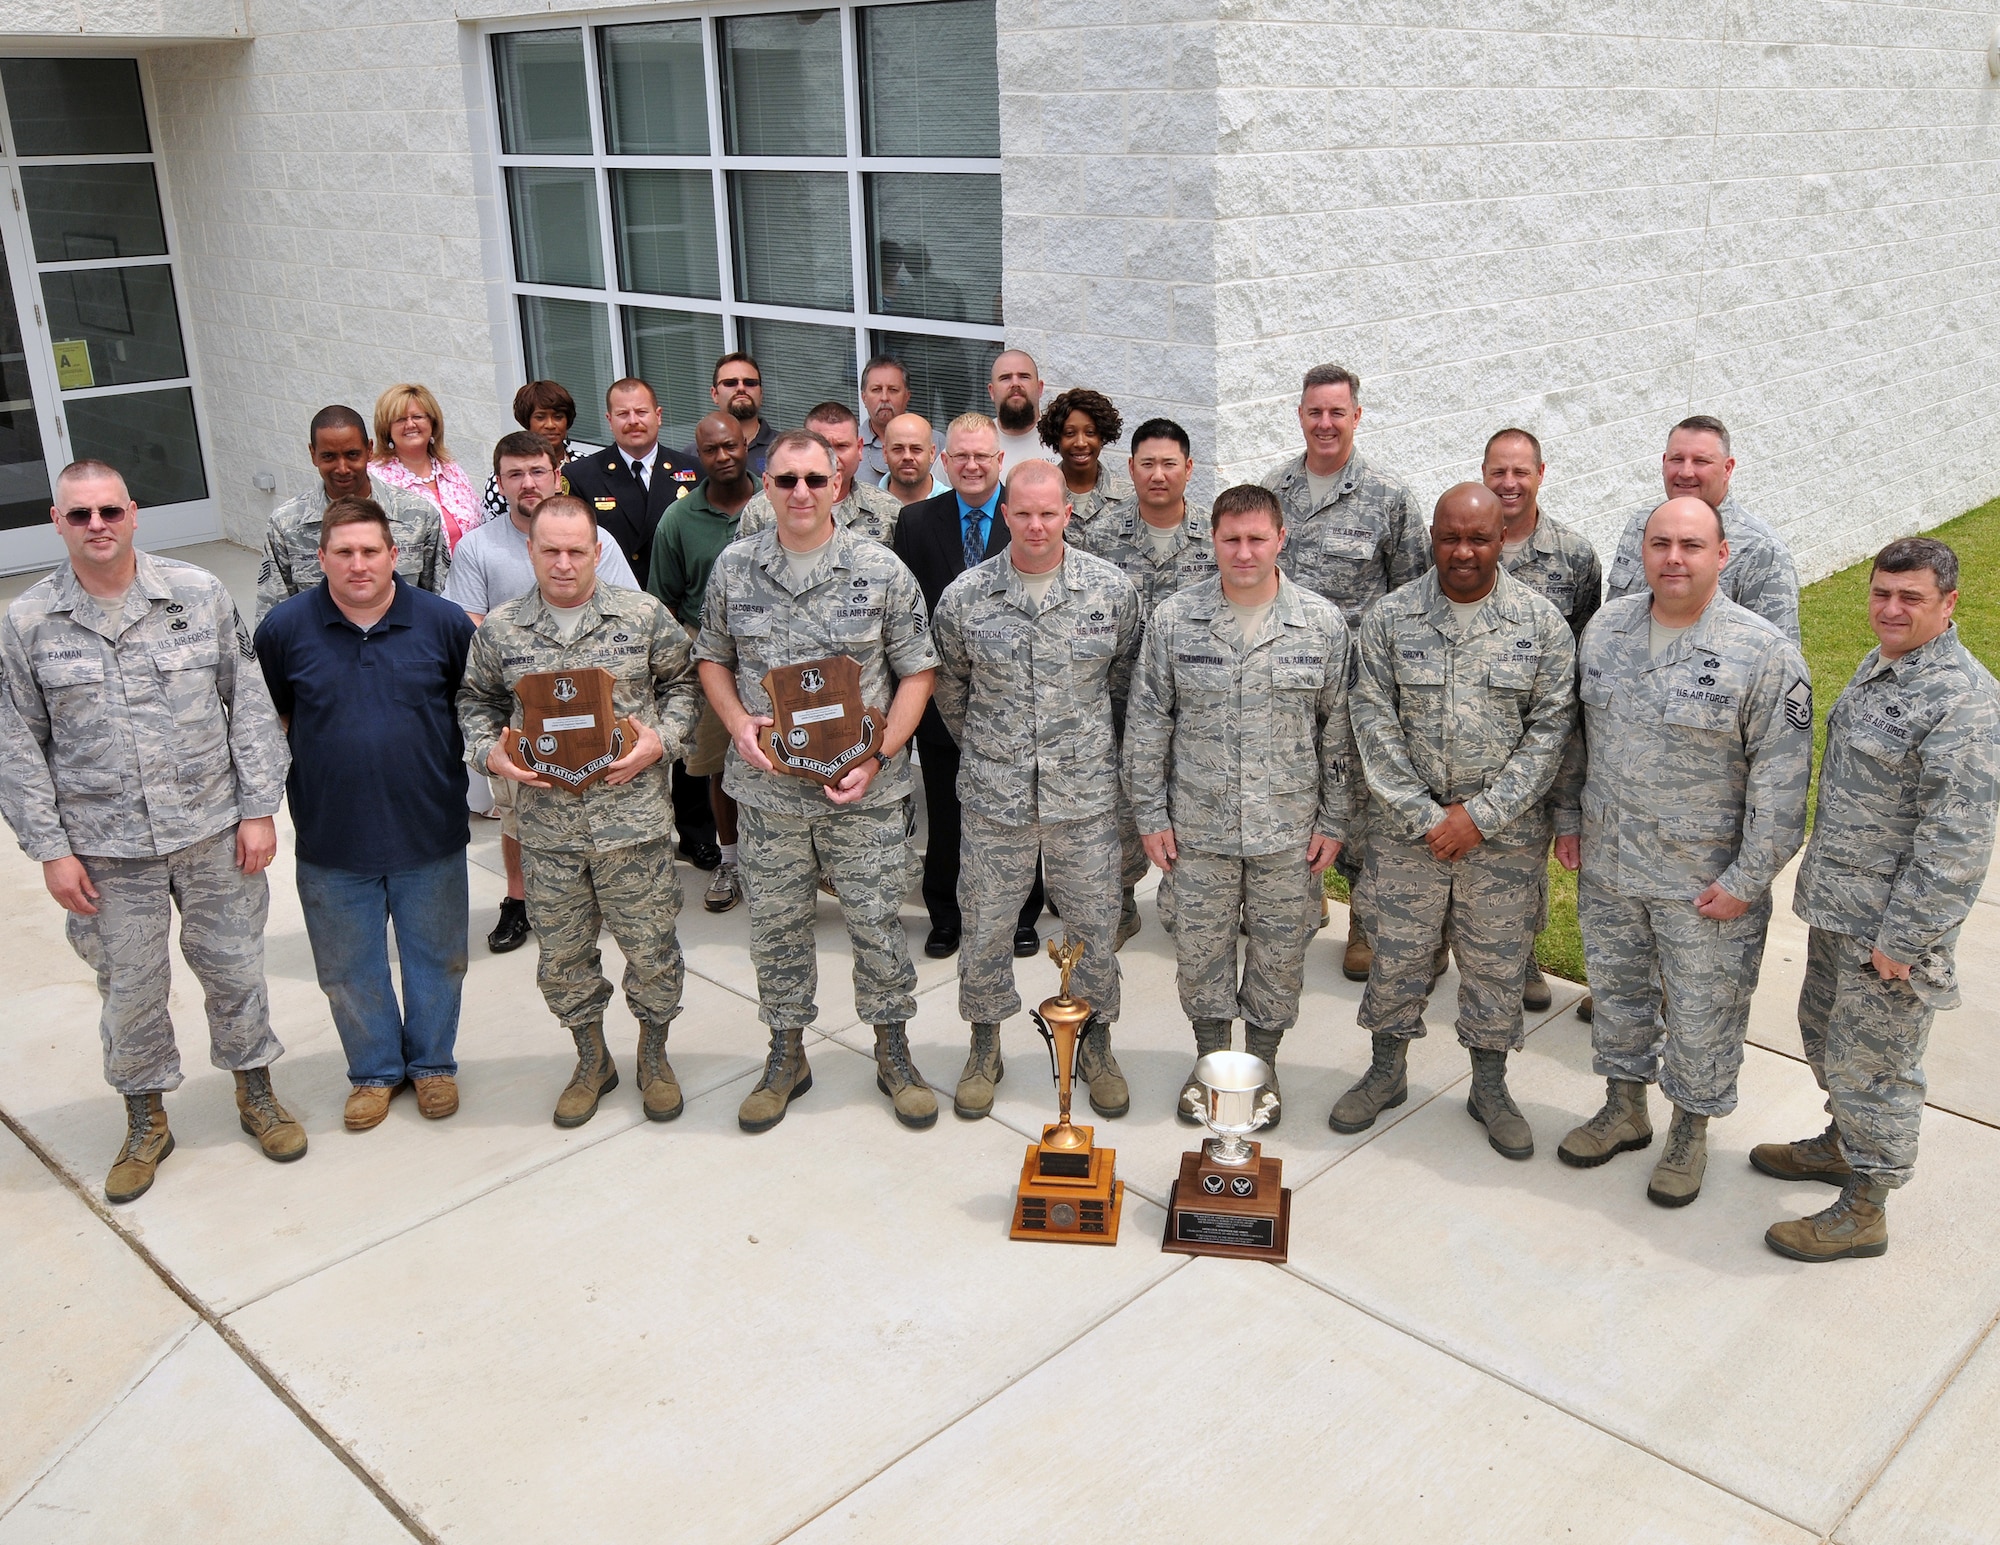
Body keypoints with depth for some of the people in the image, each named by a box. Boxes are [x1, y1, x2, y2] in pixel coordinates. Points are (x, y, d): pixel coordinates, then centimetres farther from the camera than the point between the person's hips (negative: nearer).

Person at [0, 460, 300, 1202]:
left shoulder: (198, 594, -4)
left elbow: (249, 703, -1)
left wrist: (258, 807, -3)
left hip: (212, 831, 0)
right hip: (107, 849, 0)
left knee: (234, 968, 12)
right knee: (129, 988, 12)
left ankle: (256, 1092, 34)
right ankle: (145, 1121, 33)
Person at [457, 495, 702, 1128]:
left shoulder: (644, 615, -3)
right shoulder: (499, 628, 2)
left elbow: (682, 682, 6)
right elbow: (476, 700, 12)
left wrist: (660, 742, -10)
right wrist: (490, 752, -7)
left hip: (633, 820, -1)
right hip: (546, 826, 2)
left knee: (650, 946, 8)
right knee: (561, 952, 13)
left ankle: (653, 1053, 32)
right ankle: (592, 1060, 34)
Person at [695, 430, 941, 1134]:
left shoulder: (881, 570, -5)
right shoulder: (734, 567, 2)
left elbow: (916, 671, -2)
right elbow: (713, 658, 12)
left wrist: (878, 756, -13)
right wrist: (738, 723, -7)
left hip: (863, 790, -2)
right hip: (767, 788, 2)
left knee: (878, 924, 6)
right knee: (776, 927, 12)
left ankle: (893, 1054, 25)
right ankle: (786, 1056, 30)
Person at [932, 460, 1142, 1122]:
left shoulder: (1112, 589, -4)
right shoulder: (964, 596, -5)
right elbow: (948, 685, 12)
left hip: (1086, 791, 0)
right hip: (993, 794, 0)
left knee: (1094, 924, 10)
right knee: (987, 925, 10)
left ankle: (1096, 1045, 31)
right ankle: (985, 1047, 30)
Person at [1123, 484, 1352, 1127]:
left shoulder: (1323, 623, -4)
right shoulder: (1173, 619, -5)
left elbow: (1338, 731, 2)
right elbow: (1147, 723, 1)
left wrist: (1333, 821, 1)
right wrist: (1151, 814, -1)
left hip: (1289, 830, 0)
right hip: (1199, 826, 0)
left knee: (1279, 952, 12)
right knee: (1201, 948, 12)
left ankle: (1262, 1062, 33)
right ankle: (1210, 1060, 33)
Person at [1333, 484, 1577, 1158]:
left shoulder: (1542, 623, -4)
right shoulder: (1389, 617, -4)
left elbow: (1551, 728, -6)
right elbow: (1373, 722, -6)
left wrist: (1481, 815, -13)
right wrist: (1424, 815, -12)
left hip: (1504, 831, 0)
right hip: (1406, 826, 0)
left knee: (1496, 961, 10)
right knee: (1397, 952, 12)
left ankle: (1490, 1088, 30)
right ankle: (1387, 1073, 32)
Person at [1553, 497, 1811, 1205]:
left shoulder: (1765, 654, -16)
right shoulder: (1605, 627, 0)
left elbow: (1780, 776, -14)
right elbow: (1576, 731, 12)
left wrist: (1747, 880, -15)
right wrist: (1567, 817, 11)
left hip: (1703, 878, -4)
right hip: (1606, 862, 5)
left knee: (1701, 1011, 9)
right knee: (1617, 987, 20)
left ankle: (1691, 1132, 32)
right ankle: (1624, 1108, 41)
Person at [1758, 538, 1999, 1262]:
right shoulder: (1879, 666, 7)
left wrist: (1901, 938, -22)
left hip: (1889, 921, -9)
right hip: (1836, 904, 9)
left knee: (1868, 1064, 4)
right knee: (1823, 1031, 24)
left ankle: (1864, 1211, 20)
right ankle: (1843, 1144, 46)